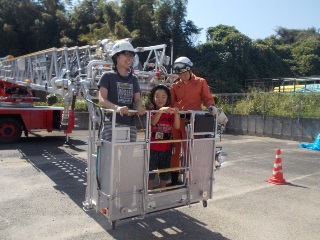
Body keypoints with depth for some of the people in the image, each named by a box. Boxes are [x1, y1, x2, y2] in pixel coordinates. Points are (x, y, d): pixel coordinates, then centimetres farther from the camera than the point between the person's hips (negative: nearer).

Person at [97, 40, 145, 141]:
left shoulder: (133, 79, 16)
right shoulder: (108, 76, 2)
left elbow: (137, 99, 8)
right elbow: (102, 99, -10)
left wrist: (139, 107, -17)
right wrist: (117, 107, -30)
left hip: (130, 124, 5)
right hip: (111, 123, -5)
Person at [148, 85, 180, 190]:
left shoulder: (170, 113, 3)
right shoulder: (152, 111, -5)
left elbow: (177, 126, -11)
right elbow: (153, 122, -26)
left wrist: (176, 114, -27)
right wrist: (161, 110, -41)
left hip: (166, 148, 3)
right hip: (153, 147, -3)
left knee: (165, 173, 14)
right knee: (151, 171, 5)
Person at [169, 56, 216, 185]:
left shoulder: (200, 82, 7)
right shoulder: (175, 86, 15)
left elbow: (207, 98, 4)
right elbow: (171, 103, 14)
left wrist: (211, 106, -15)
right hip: (176, 120, 4)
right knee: (174, 149, 8)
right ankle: (174, 178, 20)